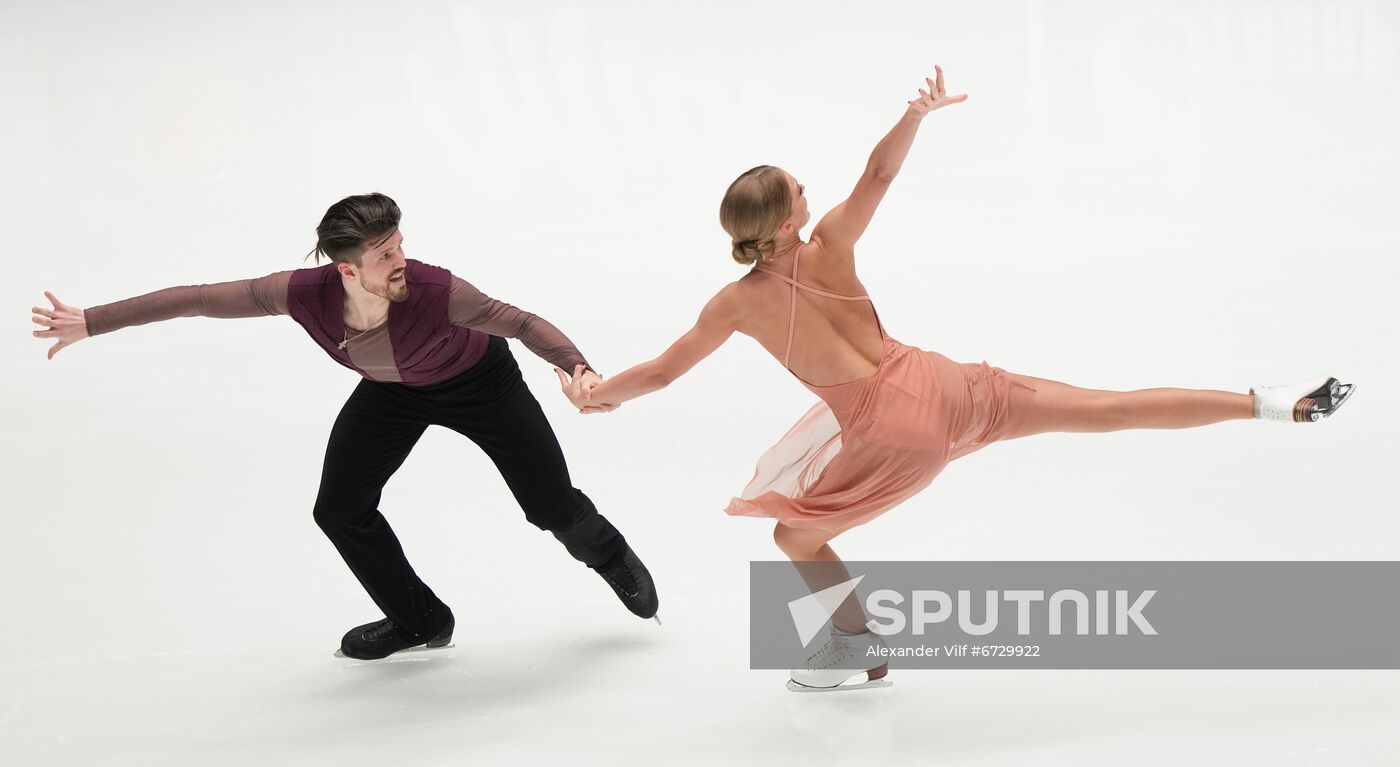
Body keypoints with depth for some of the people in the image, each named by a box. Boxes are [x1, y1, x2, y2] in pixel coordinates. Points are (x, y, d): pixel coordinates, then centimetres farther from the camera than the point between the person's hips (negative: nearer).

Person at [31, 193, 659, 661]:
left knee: (554, 507, 0)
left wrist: (577, 366, -49)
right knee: (340, 509, 1)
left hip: (478, 381, -3)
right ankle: (420, 620, 23)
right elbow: (198, 299, -29)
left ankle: (611, 558, 38)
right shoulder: (307, 295, -34)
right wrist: (90, 323, -29)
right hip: (392, 393, 4)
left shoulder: (432, 290, -42)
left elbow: (519, 321, -31)